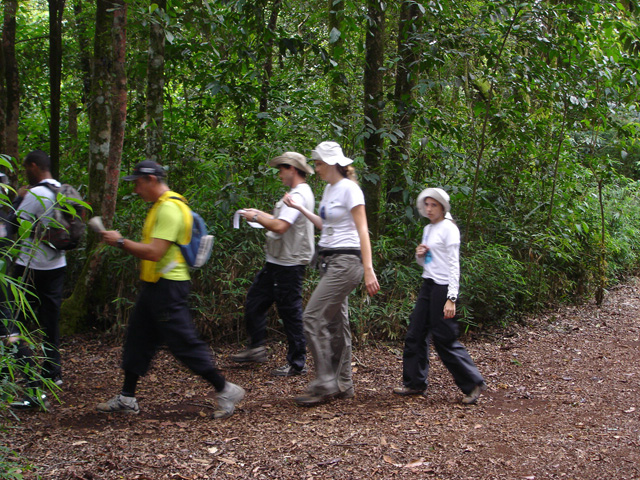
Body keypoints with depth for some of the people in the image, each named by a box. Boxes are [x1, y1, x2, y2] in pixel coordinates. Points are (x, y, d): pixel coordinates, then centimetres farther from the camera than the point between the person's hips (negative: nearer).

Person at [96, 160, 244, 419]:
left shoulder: (169, 208, -19)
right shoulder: (160, 206, 15)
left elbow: (154, 252, -26)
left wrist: (120, 241, -17)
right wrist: (123, 243, 12)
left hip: (168, 286, -11)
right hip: (154, 284, 11)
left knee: (184, 343, -6)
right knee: (137, 339, 13)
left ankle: (225, 390, 3)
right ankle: (126, 398, 21)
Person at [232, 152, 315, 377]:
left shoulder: (298, 195, -18)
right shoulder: (301, 193, 17)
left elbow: (279, 226, -28)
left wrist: (256, 218, -13)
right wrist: (261, 214, 20)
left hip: (289, 264, -11)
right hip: (277, 261, 11)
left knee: (290, 311, -4)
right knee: (254, 300, 14)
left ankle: (297, 363, 4)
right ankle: (256, 348, 24)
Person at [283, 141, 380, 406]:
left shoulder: (349, 189, -12)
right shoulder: (329, 189, 14)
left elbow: (362, 231, -16)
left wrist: (369, 270, -21)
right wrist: (300, 208, 20)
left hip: (346, 261, -9)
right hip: (330, 261, 9)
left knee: (313, 317, -13)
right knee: (336, 322, 11)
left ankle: (324, 384, -7)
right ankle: (343, 385, 17)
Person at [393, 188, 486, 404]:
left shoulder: (449, 229, -9)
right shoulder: (428, 229, 15)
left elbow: (453, 264, -14)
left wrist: (451, 298, -20)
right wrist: (420, 255, -1)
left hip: (443, 287, -8)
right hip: (428, 285, 8)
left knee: (445, 339, -7)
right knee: (415, 334, 7)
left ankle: (473, 383, 3)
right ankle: (415, 383, 16)